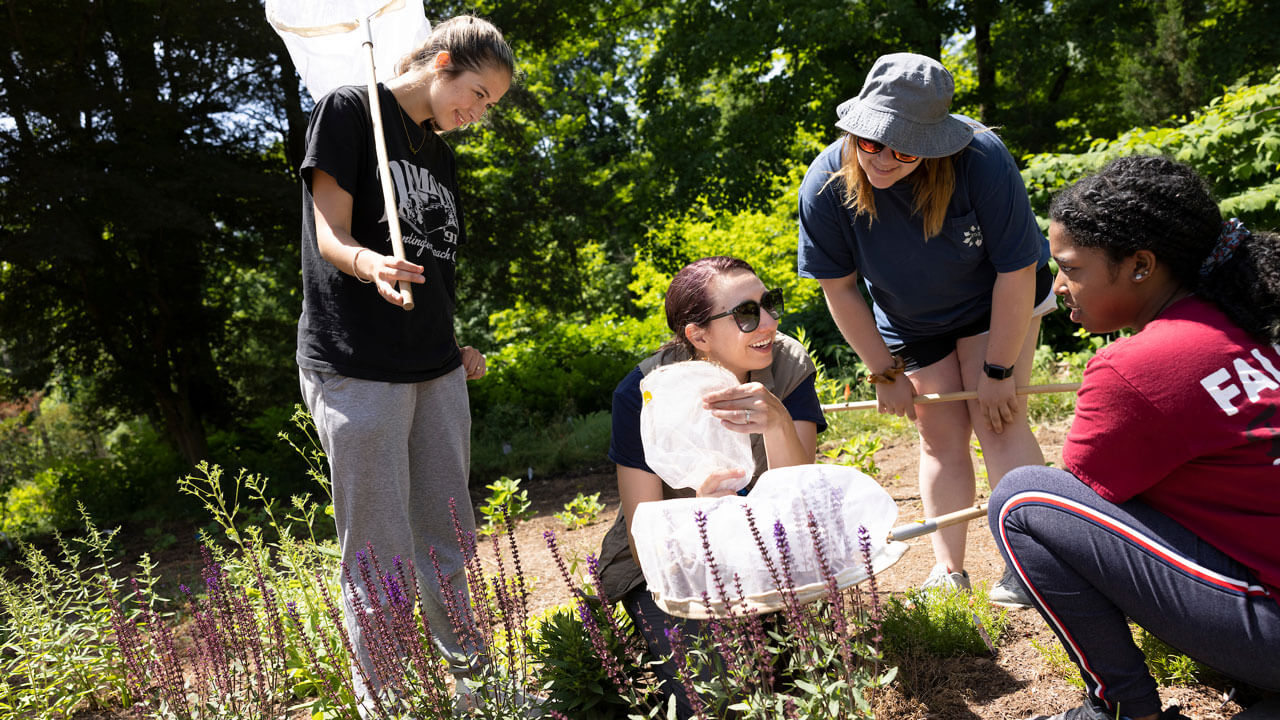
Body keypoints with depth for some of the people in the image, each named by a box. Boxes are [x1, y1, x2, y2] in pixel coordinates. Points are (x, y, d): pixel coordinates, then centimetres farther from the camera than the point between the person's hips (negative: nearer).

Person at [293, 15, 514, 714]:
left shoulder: (440, 152, 20)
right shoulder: (350, 110, -2)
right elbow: (331, 235, -10)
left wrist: (455, 349, 13)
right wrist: (371, 264, -31)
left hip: (436, 370, 7)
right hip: (357, 369, -7)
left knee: (448, 543, 13)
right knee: (380, 559, -2)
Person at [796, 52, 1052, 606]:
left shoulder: (982, 159, -33)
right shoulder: (827, 184, -27)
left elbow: (1016, 270, -25)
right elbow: (840, 289, -15)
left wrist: (998, 371, -21)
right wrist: (886, 373, -11)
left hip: (995, 302, -2)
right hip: (912, 322, 3)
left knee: (997, 420, -15)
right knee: (941, 439, 4)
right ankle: (948, 572, 12)